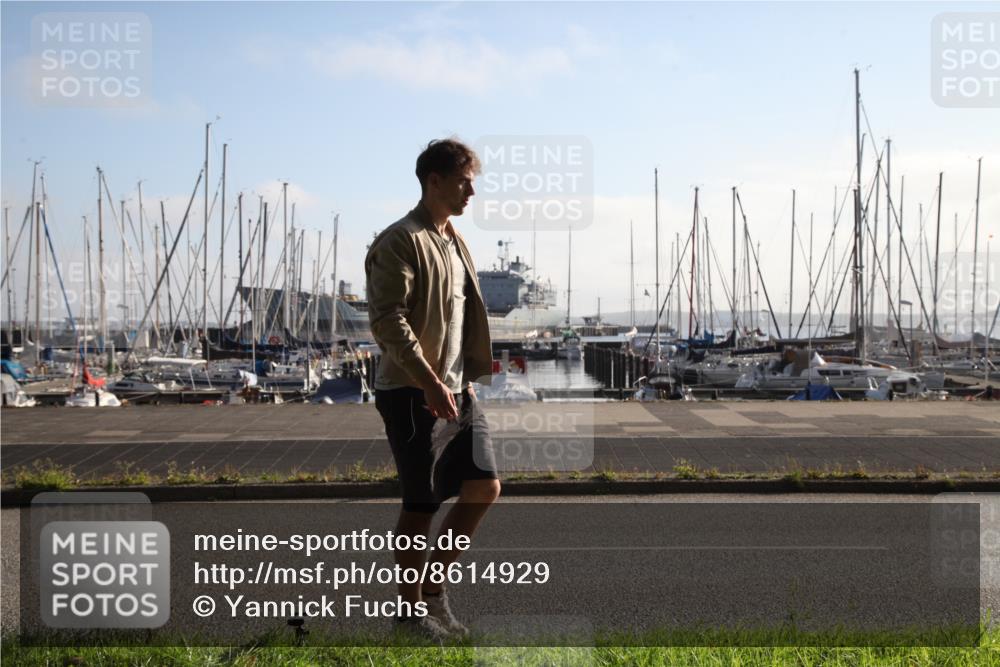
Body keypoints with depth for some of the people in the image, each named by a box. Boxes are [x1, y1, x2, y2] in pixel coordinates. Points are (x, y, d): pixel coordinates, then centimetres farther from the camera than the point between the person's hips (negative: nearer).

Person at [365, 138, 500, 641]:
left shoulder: (455, 241, 16)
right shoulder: (400, 242, -12)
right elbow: (388, 319, -21)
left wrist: (468, 380, 17)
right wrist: (430, 384, -24)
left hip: (455, 390, 9)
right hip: (411, 393, -8)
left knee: (484, 487, 5)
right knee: (421, 504, -1)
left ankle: (435, 589, 19)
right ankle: (410, 609, 15)